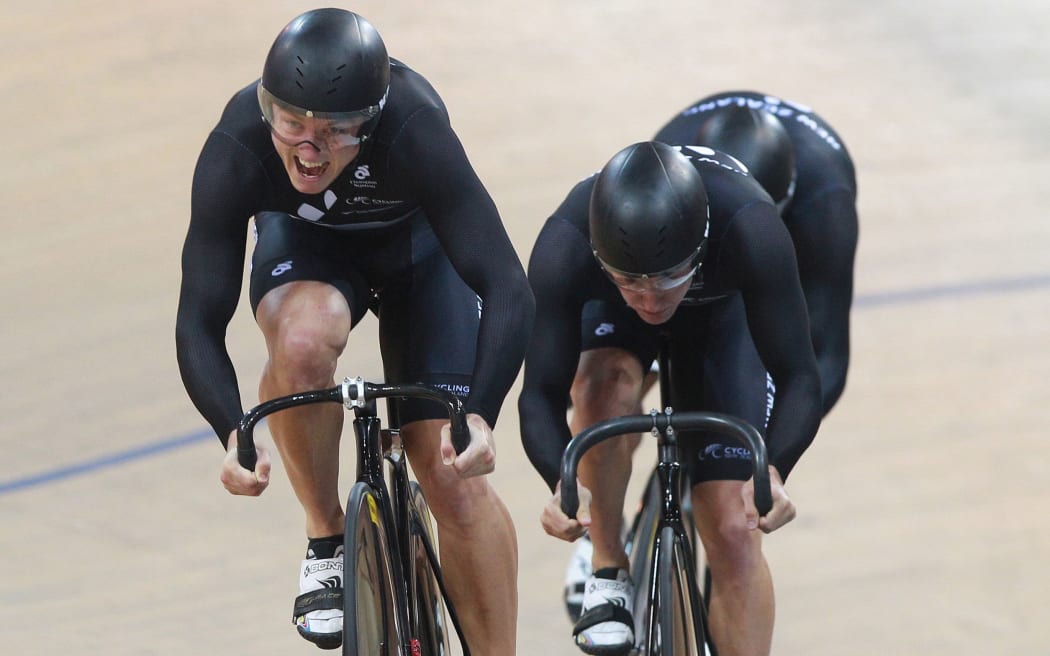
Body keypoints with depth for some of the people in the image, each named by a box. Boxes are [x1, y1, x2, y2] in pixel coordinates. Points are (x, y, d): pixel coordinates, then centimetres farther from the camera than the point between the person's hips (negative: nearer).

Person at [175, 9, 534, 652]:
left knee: (452, 473, -13)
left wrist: (479, 416, -53)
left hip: (418, 243, -1)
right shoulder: (234, 152, -35)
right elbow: (200, 323, -32)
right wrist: (233, 434, -48)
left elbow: (509, 292, -39)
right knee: (303, 341, -34)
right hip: (305, 242, 1)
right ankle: (327, 544, -13)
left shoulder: (416, 133, -39)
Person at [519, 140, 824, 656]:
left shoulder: (749, 227, -42)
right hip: (607, 316, 0)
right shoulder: (565, 244, -40)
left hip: (723, 309, 0)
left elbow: (798, 377, -38)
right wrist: (563, 482, -56)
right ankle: (608, 573, -15)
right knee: (605, 380, -35)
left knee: (733, 532, -11)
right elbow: (541, 393, -37)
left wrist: (772, 472, -56)